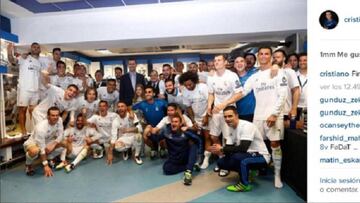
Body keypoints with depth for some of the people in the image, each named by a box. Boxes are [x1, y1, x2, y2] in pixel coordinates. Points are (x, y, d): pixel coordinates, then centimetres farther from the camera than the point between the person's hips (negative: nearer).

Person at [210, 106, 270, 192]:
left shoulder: (246, 126, -24)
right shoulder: (231, 128, 1)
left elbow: (243, 148, -33)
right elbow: (229, 147, -1)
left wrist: (222, 149, -28)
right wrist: (220, 151, -24)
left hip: (261, 157, -8)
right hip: (247, 155, 8)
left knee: (237, 156, -36)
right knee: (221, 162, -2)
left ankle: (244, 184, -14)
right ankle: (247, 172, 13)